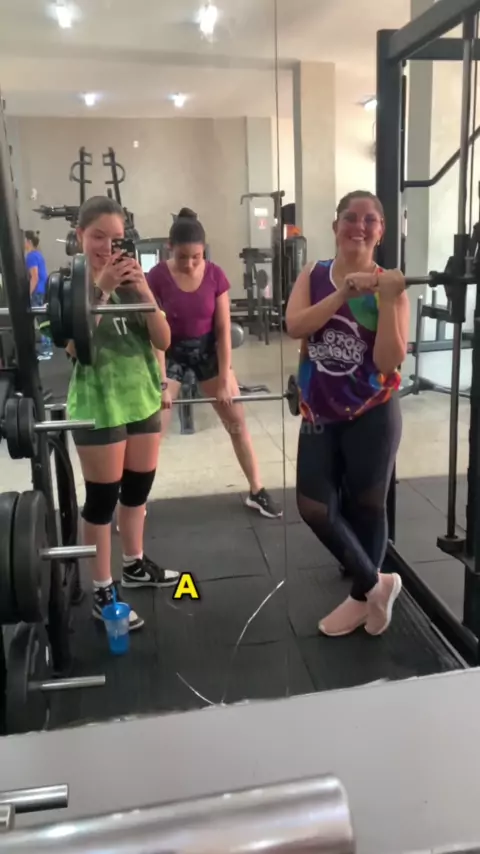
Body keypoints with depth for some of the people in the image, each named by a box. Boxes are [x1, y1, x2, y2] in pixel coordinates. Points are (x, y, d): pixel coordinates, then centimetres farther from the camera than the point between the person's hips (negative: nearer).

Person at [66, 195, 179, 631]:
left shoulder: (131, 282, 7)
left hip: (142, 398, 5)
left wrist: (144, 291, -16)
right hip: (98, 404, -5)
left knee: (139, 486, 15)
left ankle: (135, 565, 35)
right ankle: (103, 591, 14)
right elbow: (73, 346, -20)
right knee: (103, 496, 2)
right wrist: (100, 289, -26)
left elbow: (163, 341, -2)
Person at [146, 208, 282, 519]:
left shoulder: (216, 275, -14)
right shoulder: (157, 278, -19)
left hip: (208, 348, 2)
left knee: (237, 421, 3)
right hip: (172, 352, -2)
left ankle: (258, 492, 16)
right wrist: (162, 384, -18)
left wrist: (225, 380, -12)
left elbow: (224, 330, -11)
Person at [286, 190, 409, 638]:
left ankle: (362, 596, 32)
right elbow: (295, 327, -15)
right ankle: (376, 584, 23)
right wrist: (345, 291, -22)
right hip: (320, 413, 4)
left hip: (372, 416, -3)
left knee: (366, 507, 10)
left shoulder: (389, 286, -7)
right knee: (313, 506, 2)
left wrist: (386, 300, -23)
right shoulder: (313, 275, 3)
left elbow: (390, 362, -15)